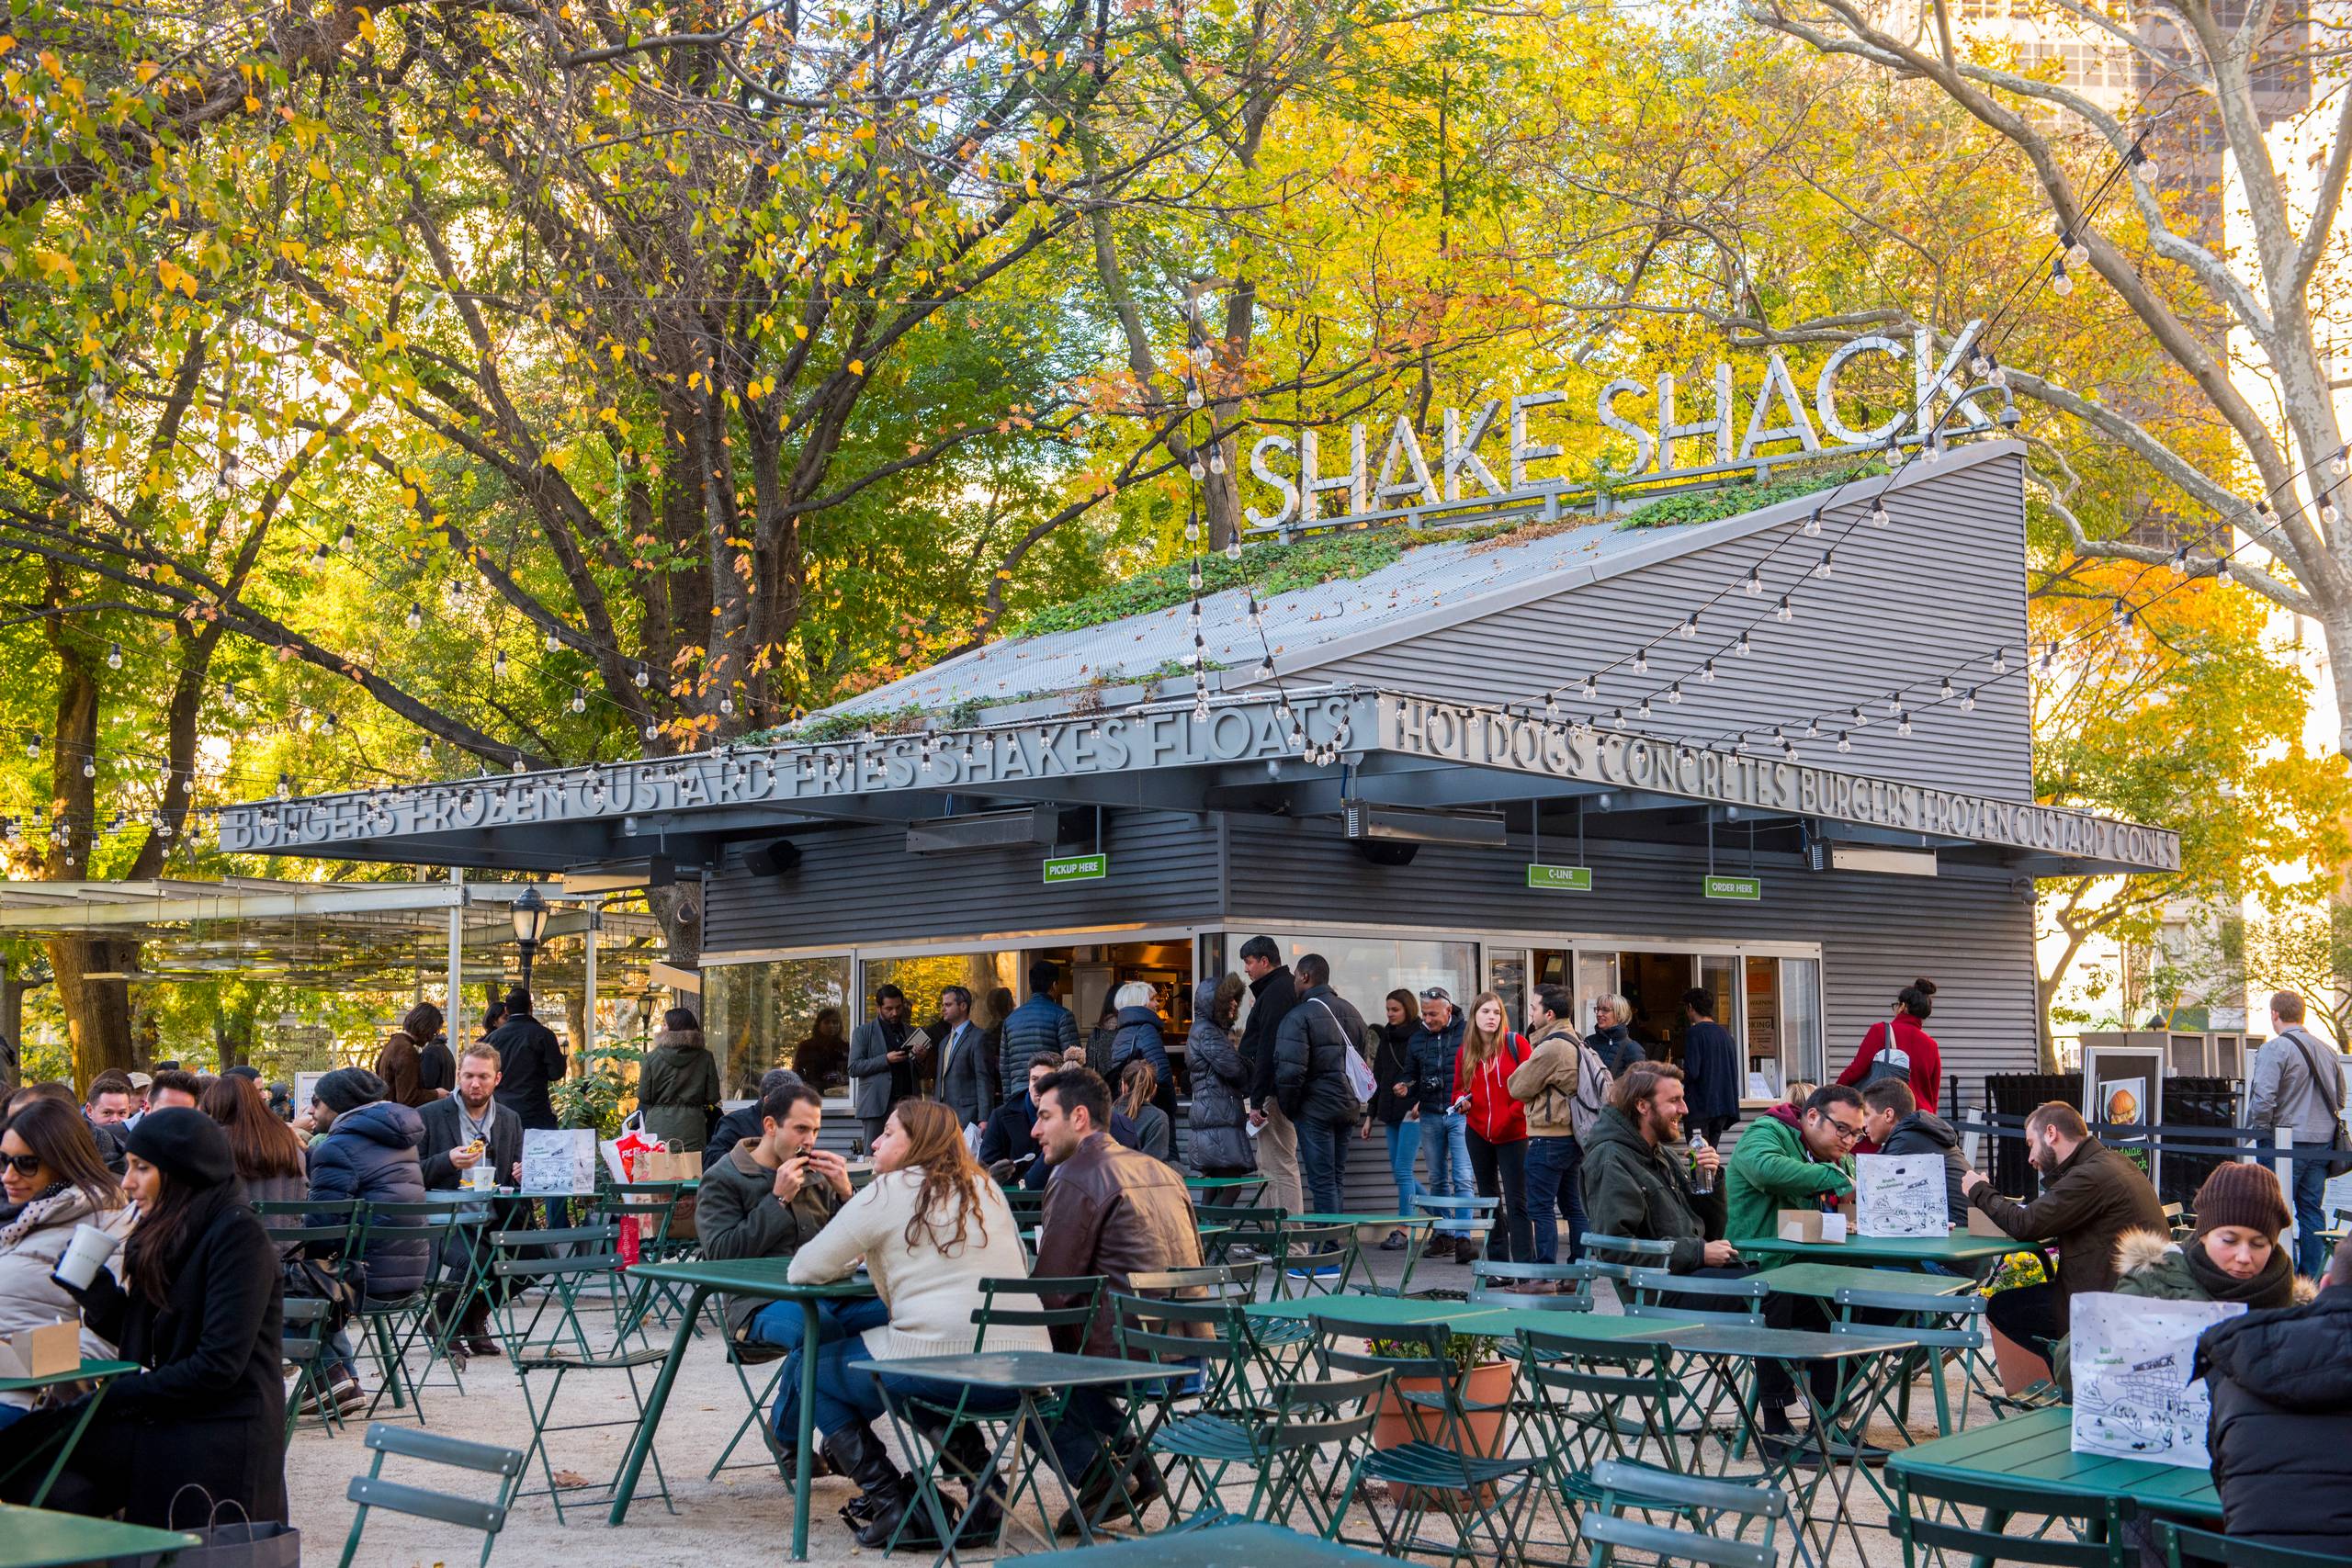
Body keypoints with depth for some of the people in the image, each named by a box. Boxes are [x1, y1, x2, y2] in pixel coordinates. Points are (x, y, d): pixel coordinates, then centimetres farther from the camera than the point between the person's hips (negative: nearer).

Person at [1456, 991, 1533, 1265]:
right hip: (1478, 1133, 5)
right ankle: (1497, 1263, 19)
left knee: (1516, 1202, -7)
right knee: (1488, 1200, 11)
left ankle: (1525, 1266, -6)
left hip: (1512, 1134, -5)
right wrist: (1461, 1101, -6)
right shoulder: (1465, 1052, 7)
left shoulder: (1515, 1042, -5)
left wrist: (1512, 1114, -16)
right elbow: (1459, 1088, 16)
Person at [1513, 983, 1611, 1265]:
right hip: (1573, 1134, 10)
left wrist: (1522, 1070, 8)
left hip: (1549, 1138, -10)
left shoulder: (1551, 1047, -17)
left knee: (1541, 1208, -5)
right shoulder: (1577, 1042, 14)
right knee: (1573, 1206, 14)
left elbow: (1519, 1088, -11)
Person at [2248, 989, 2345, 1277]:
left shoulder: (2274, 1049, -13)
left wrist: (2259, 1129, -6)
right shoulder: (2328, 1050, 11)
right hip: (2322, 1140, 7)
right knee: (2312, 1209, 12)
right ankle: (2312, 1277, 16)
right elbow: (2340, 1099, 19)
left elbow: (2263, 1098, -21)